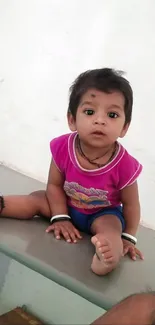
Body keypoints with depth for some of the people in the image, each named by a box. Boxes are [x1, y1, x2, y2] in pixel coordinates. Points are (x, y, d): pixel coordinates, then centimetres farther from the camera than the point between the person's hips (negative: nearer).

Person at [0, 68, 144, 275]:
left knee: (110, 227, -32)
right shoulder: (63, 147, -24)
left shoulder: (124, 165, -29)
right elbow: (54, 185, -11)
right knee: (36, 200, -13)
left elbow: (131, 205, -13)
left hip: (103, 214, -3)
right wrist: (60, 217, -16)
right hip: (67, 206, 4)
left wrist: (128, 238, -9)